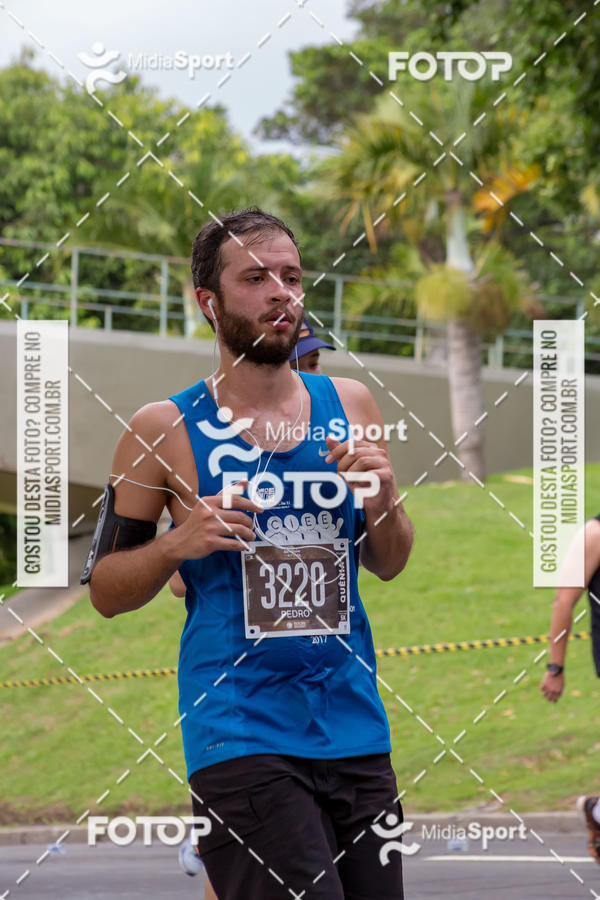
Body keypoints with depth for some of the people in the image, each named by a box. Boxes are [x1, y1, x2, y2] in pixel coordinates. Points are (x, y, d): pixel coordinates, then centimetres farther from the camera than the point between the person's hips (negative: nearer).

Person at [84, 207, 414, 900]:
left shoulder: (348, 403, 10)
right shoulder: (165, 430, -1)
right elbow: (104, 591, 4)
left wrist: (384, 500, -3)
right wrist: (179, 544, -13)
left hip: (355, 731, 5)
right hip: (239, 735, -5)